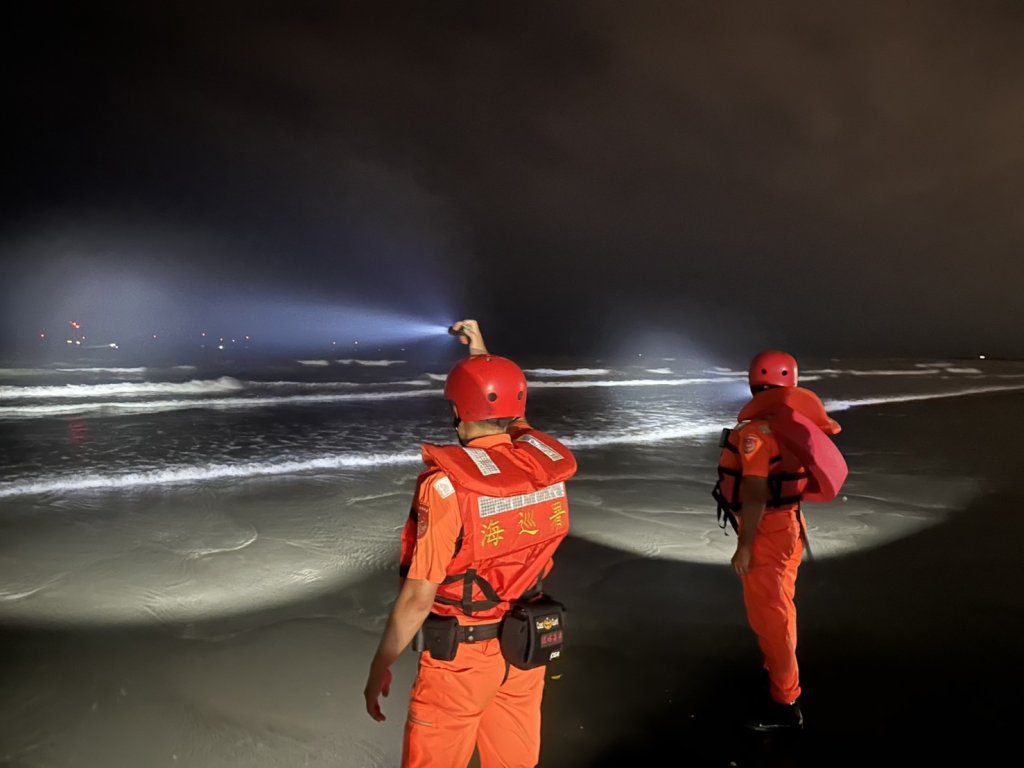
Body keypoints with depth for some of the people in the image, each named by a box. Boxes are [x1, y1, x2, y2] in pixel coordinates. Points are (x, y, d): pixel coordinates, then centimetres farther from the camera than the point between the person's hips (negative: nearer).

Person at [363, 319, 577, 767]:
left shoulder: (447, 484, -24)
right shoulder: (547, 461, -8)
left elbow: (417, 598, -21)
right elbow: (511, 417, 17)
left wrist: (380, 667, -6)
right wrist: (482, 355, 24)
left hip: (461, 654, -5)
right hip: (527, 646, 5)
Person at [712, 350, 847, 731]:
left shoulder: (756, 430, -24)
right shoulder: (788, 421, 3)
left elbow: (756, 494, -27)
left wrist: (745, 546, -22)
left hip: (767, 529, -9)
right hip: (787, 522, 9)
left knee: (767, 614, 0)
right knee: (779, 605, 25)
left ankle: (786, 703, 9)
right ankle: (782, 667, 44)